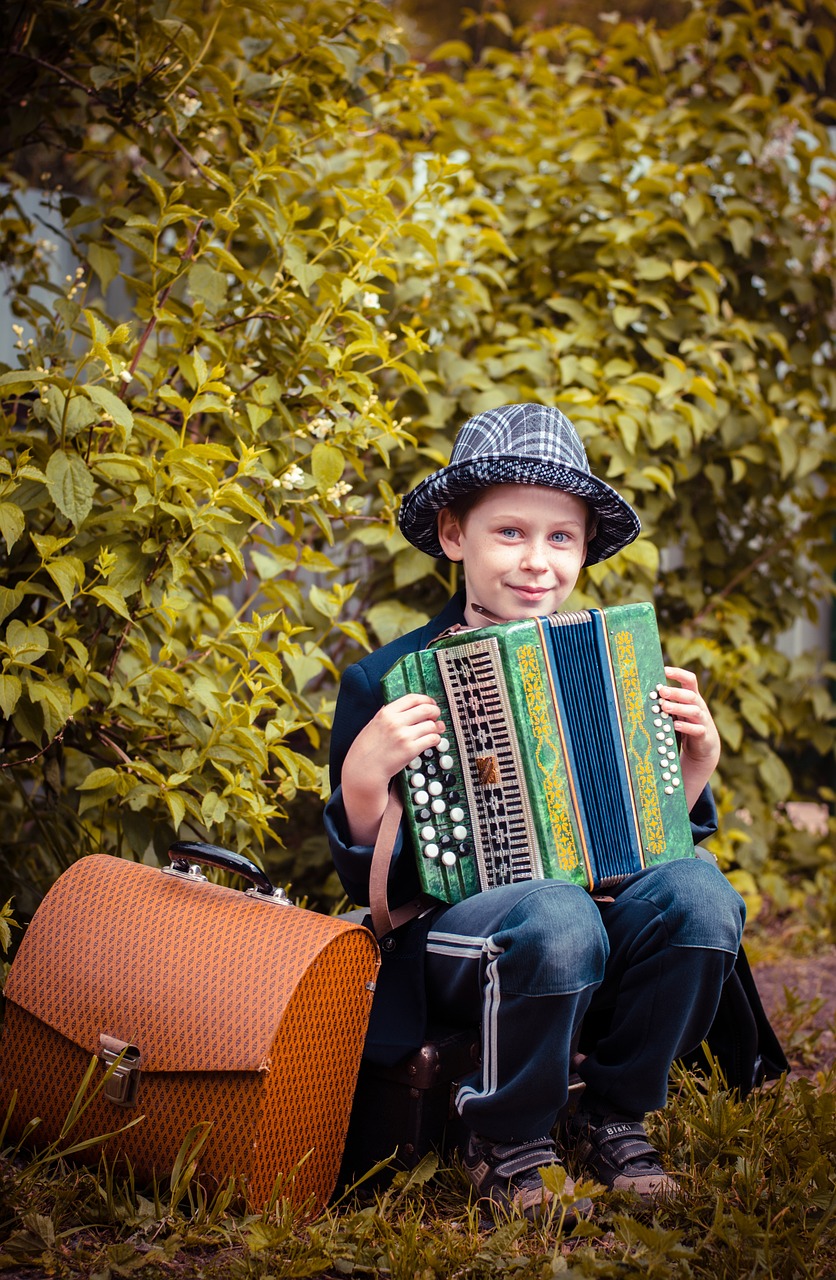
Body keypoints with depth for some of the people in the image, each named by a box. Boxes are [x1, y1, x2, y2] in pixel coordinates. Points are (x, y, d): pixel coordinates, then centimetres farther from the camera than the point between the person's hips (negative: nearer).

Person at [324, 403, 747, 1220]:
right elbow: (369, 884, -4)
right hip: (452, 930, -4)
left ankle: (614, 1117, -1)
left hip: (599, 897, 4)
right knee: (558, 919, -36)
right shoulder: (387, 684, -2)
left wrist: (694, 763, 3)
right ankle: (504, 1140, -7)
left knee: (698, 892, -25)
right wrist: (363, 778, -21)